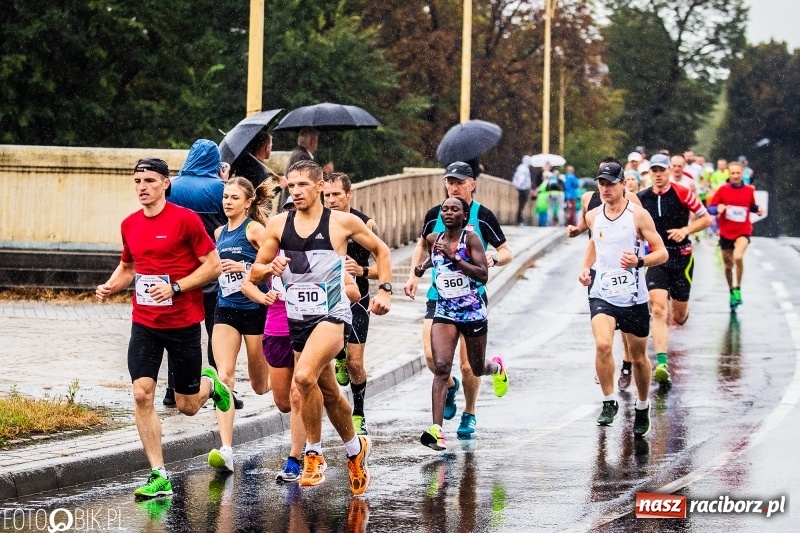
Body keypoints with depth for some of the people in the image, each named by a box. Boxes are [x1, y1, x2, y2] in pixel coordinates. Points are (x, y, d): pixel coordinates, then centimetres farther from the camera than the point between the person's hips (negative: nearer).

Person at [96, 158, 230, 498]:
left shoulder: (185, 219, -10)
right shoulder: (130, 225, 6)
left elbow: (213, 266, -9)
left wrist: (175, 287, -19)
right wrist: (110, 286, 2)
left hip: (184, 323, -4)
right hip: (144, 323, 4)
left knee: (187, 406, 5)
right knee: (142, 393, -13)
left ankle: (209, 382, 42)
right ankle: (159, 478, -7)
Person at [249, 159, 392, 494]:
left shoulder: (342, 222, -4)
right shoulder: (278, 225, 4)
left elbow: (381, 250, 11)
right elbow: (254, 274, 8)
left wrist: (384, 289, 0)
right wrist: (270, 268, -14)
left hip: (331, 316, -5)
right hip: (296, 319, 5)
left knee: (304, 376, -28)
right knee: (329, 392, 16)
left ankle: (314, 453, -13)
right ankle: (355, 448, 39)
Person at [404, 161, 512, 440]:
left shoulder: (482, 216, -5)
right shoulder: (435, 214, 3)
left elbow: (506, 252, -1)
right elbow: (422, 244, 21)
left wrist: (492, 258, -23)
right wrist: (414, 275, 9)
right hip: (438, 295, 2)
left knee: (468, 364, -3)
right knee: (431, 355, -13)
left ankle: (469, 415, 19)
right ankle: (449, 386, 20)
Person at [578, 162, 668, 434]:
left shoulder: (638, 215, -7)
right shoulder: (593, 216, 5)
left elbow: (662, 252, -7)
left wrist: (639, 261, -26)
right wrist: (585, 267, 11)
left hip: (633, 297, -2)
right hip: (602, 294, 2)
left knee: (638, 357, 10)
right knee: (602, 345, -24)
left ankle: (642, 407, 32)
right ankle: (609, 402, -9)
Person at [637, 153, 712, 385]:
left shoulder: (682, 193, -7)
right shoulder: (641, 199, 2)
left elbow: (706, 219, -2)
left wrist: (686, 230, -15)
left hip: (681, 257, -1)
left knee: (679, 318, 8)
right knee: (658, 310, -19)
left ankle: (677, 308, 48)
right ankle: (661, 364, -25)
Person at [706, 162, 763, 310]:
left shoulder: (749, 190, 0)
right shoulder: (723, 190, -2)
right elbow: (710, 208, -2)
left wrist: (758, 209, -6)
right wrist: (718, 209, -23)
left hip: (743, 232, -2)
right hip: (726, 233, 2)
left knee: (738, 257, -29)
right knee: (728, 265, 13)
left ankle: (737, 289, -11)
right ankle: (731, 292, 35)